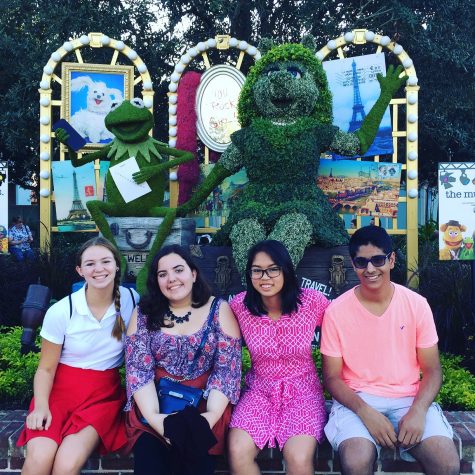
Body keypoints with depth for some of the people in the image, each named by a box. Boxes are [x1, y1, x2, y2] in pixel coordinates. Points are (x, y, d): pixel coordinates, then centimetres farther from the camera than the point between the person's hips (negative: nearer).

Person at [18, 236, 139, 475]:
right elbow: (46, 369, -1)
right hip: (61, 390, 0)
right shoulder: (60, 311, -9)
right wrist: (41, 406, -18)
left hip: (104, 394, 0)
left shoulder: (131, 300, -5)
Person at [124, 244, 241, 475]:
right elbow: (138, 369, -3)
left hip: (203, 401, -1)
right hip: (156, 401, 1)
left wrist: (212, 415, -19)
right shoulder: (144, 313, 5)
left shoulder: (219, 310, 1)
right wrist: (154, 417, -18)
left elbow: (227, 368, -4)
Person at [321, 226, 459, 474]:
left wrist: (418, 411, -16)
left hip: (409, 398, 2)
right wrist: (365, 411, -19)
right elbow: (332, 377, -2)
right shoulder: (336, 311, -6)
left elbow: (432, 370, 3)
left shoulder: (417, 304, -2)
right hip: (357, 400, -1)